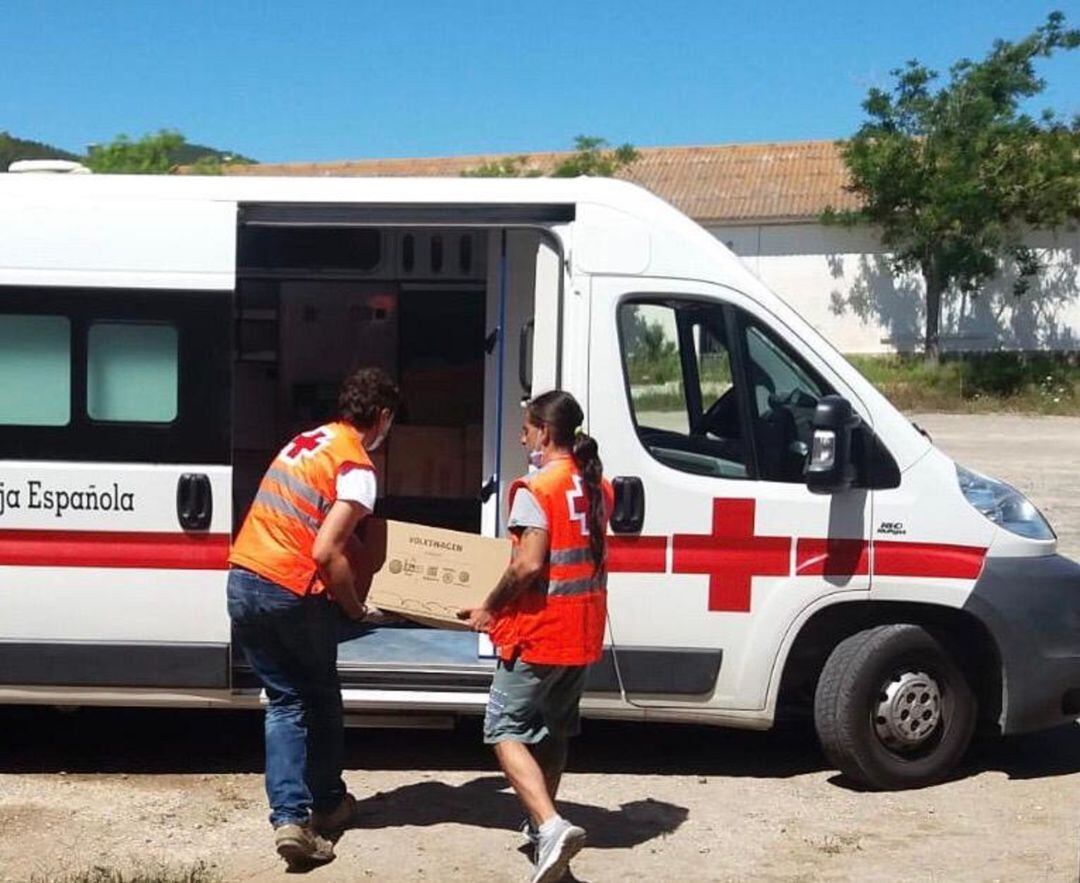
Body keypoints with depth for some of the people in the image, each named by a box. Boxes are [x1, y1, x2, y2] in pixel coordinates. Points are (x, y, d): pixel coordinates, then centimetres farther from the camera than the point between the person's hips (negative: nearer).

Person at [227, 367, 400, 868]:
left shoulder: (309, 441, 15)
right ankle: (328, 804, 31)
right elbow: (326, 552, -19)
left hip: (243, 581, 7)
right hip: (292, 593, -7)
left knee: (284, 702, 11)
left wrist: (356, 547, 32)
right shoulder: (357, 467, -10)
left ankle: (289, 817, 1)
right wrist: (354, 605, -5)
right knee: (322, 699, 16)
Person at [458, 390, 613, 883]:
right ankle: (543, 822, 31)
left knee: (507, 730, 0)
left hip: (539, 633, -8)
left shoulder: (536, 489, -16)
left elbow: (528, 566, -24)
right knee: (555, 728, 21)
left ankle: (550, 826, -17)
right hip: (585, 633, 8)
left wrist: (490, 609, -9)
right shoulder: (597, 486, 9)